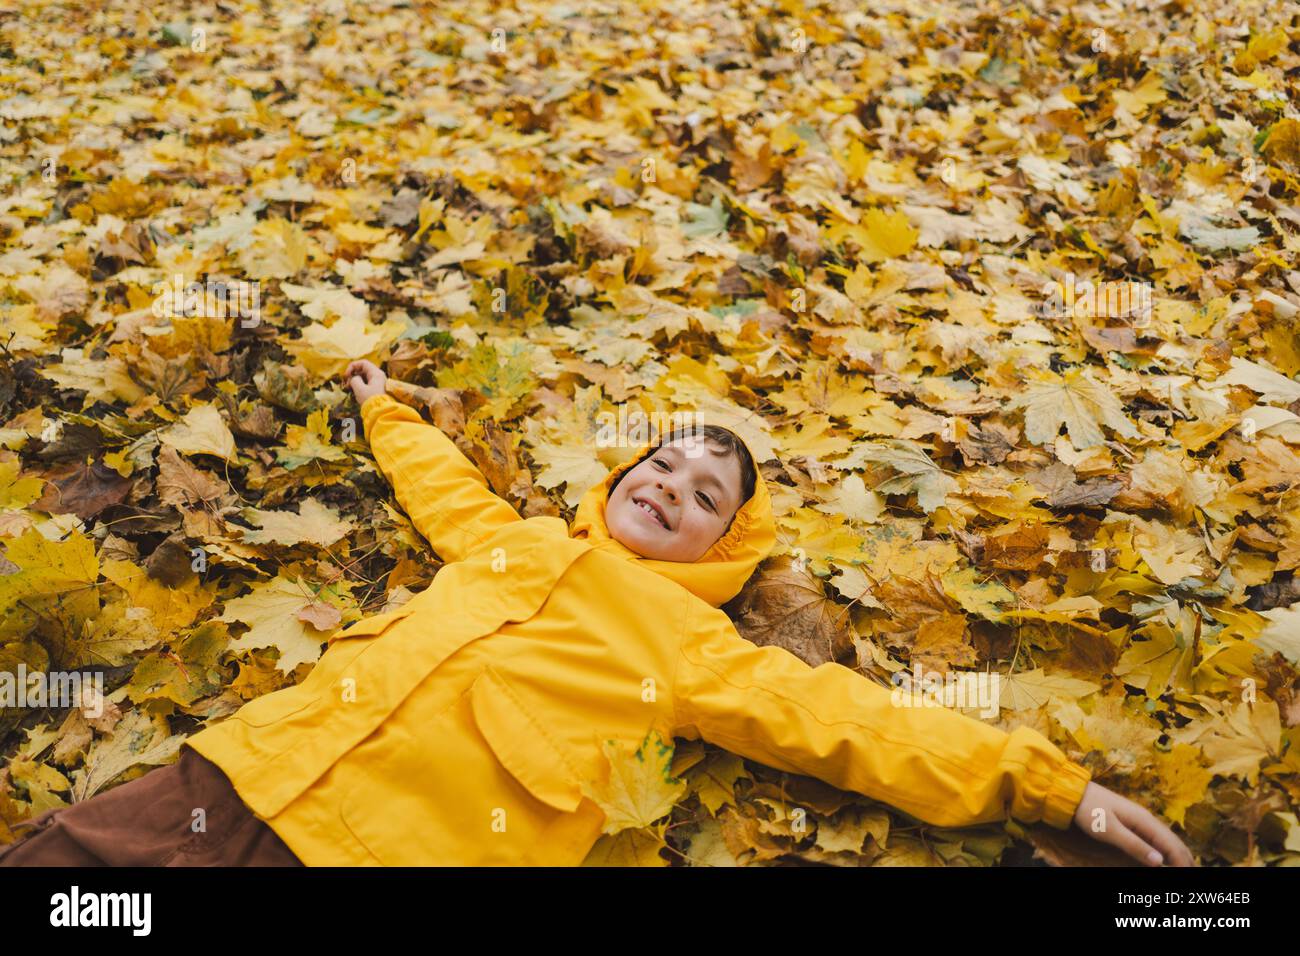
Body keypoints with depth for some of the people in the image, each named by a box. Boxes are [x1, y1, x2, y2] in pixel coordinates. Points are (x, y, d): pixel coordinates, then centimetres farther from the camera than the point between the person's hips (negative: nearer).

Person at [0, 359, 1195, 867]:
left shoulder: (696, 644, 9)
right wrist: (388, 409, 57)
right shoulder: (515, 540, 22)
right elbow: (441, 482, 41)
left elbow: (854, 722, 6)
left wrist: (1050, 783, 3)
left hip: (399, 839, -5)